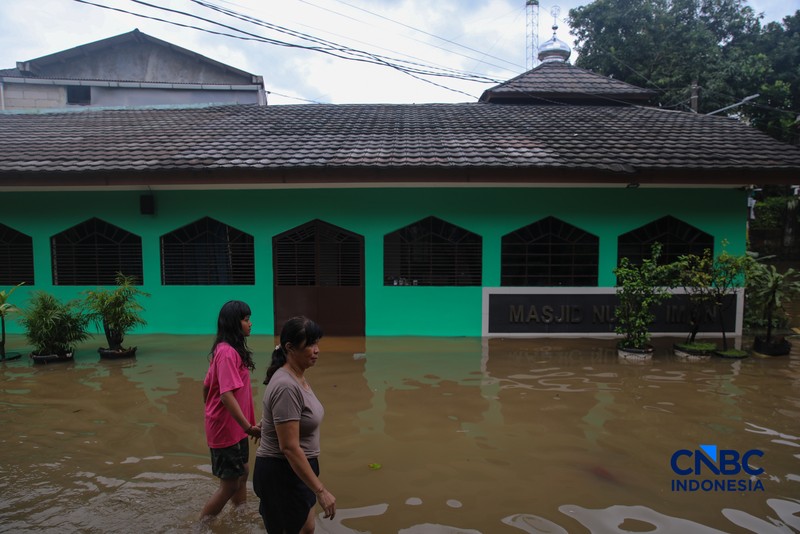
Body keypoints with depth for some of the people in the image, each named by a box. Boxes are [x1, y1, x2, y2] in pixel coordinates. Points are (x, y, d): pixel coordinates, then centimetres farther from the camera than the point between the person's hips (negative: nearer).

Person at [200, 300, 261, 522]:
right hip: (227, 428, -10)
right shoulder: (228, 352, -24)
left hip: (233, 426, 10)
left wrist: (212, 414, 22)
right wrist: (248, 427, -33)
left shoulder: (224, 350, 7)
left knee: (241, 473, 22)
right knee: (230, 485, 4)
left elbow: (207, 387, 13)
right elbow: (226, 395, -31)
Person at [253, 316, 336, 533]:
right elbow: (289, 447, -29)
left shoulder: (298, 377, 3)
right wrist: (321, 490, -26)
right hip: (281, 474, -9)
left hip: (295, 470, 9)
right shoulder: (287, 387, -27)